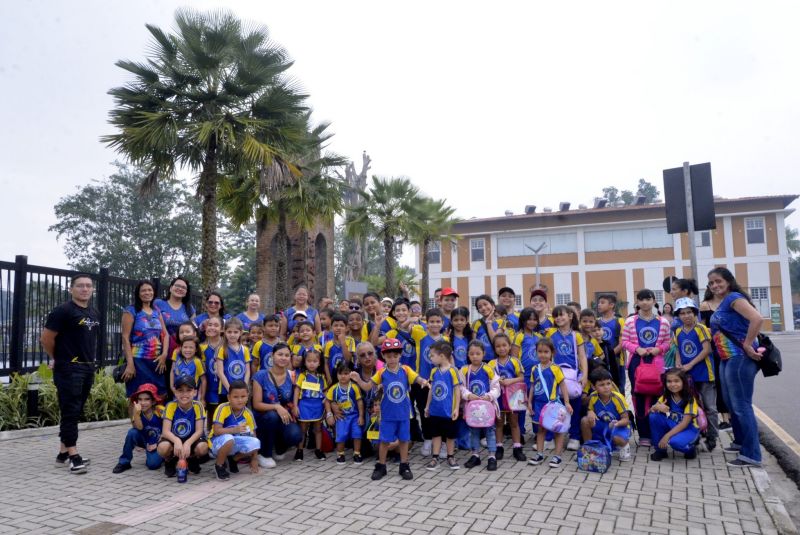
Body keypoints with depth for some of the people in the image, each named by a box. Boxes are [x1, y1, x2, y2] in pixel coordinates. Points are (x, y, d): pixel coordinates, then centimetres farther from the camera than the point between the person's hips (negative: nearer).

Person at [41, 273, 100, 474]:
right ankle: (73, 455, -1)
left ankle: (63, 454, 22)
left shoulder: (94, 313, 12)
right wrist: (59, 358, 1)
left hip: (88, 368, 8)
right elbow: (46, 338, -11)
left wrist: (89, 358, 15)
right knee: (70, 412, -5)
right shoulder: (63, 311, -11)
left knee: (75, 412, 12)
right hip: (68, 369, -8)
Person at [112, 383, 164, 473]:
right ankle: (124, 462, -11)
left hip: (159, 442, -3)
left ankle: (160, 455, 11)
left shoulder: (160, 411, -21)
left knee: (152, 464, -25)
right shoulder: (138, 412, -13)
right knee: (132, 432, -26)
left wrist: (158, 444, -17)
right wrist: (136, 413, -41)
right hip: (146, 441, 3)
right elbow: (139, 428, -27)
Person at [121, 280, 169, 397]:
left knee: (159, 396, 6)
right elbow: (125, 338, -7)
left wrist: (164, 354, -4)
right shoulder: (131, 311, -1)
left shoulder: (157, 312, 14)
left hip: (157, 361, 5)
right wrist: (130, 363, -14)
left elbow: (165, 334, 12)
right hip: (138, 361, -5)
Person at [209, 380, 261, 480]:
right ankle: (219, 465, -7)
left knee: (256, 443, -23)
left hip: (236, 443, 4)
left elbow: (253, 436, -2)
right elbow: (216, 430, -26)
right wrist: (235, 429, -42)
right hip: (218, 442, -4)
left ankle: (233, 459, 8)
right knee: (229, 438, -38)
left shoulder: (248, 414, -8)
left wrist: (254, 459, -3)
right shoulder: (223, 408, -21)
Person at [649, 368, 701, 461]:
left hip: (689, 429, -5)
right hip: (672, 425, 5)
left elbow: (685, 423, -23)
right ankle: (660, 449, -4)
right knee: (654, 417, -20)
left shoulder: (689, 399, -19)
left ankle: (690, 449, 1)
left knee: (675, 441, -36)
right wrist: (656, 407, -31)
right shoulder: (666, 396, -4)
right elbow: (651, 410, -6)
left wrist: (667, 435, -29)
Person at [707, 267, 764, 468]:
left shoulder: (734, 298, -12)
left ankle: (752, 454, 2)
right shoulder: (722, 304, 16)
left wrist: (747, 346, -21)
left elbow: (757, 319, -26)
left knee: (741, 405, -5)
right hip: (727, 359, 10)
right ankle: (740, 442, 34)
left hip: (739, 358, -10)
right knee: (731, 403, 19)